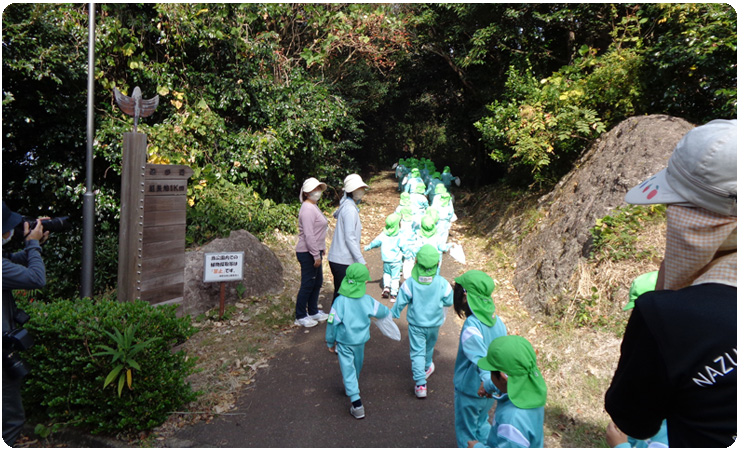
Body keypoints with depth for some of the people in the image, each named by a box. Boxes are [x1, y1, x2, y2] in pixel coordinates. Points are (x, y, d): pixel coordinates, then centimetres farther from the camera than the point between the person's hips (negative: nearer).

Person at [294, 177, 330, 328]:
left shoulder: (314, 206, 13)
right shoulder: (307, 208, -19)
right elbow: (308, 235, -23)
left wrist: (320, 249, 20)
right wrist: (316, 255, -21)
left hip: (315, 251, 10)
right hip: (307, 253, -10)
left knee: (317, 282, 18)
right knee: (307, 284, 0)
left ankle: (313, 311, 32)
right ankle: (300, 317, 14)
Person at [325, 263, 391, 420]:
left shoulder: (340, 301, -22)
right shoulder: (368, 301, -16)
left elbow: (332, 323, -15)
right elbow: (384, 312, 0)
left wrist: (330, 342, 0)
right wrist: (387, 313, 25)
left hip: (343, 342, -3)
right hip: (360, 341, 3)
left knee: (348, 370, 5)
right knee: (357, 366, 26)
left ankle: (357, 404, -1)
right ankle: (352, 388, 51)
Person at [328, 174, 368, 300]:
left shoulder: (348, 206, 13)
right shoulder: (350, 210, -17)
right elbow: (349, 238, -21)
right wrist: (361, 261, -21)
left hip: (337, 259, 9)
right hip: (342, 261, -9)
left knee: (340, 293, 17)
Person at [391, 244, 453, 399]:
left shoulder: (410, 283, -22)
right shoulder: (442, 283, -20)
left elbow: (400, 302, -12)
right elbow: (449, 301, -5)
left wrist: (393, 315, 6)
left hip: (415, 324, -2)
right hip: (434, 323, 2)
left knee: (417, 352, 6)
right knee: (429, 348, 27)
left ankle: (420, 384, -1)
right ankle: (427, 367, 52)